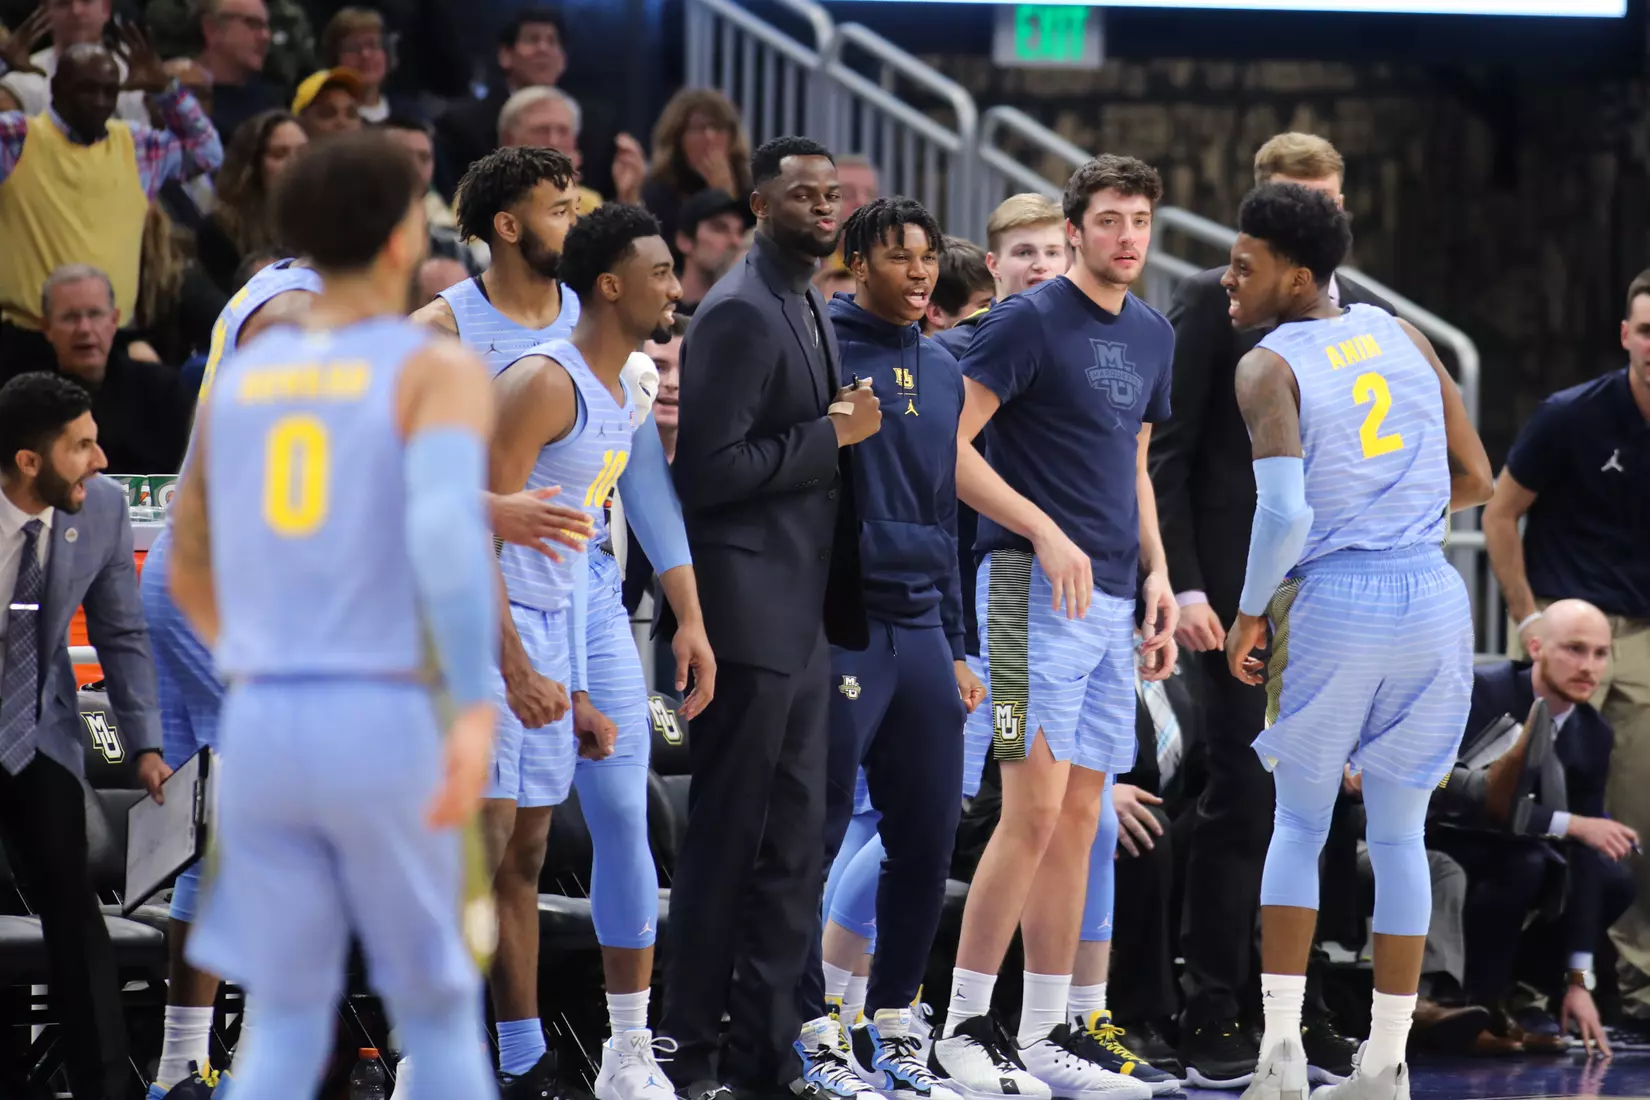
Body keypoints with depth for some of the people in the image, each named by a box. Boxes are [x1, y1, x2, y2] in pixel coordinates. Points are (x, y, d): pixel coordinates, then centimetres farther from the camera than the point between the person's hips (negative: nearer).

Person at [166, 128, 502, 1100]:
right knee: (438, 1013, 12)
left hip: (259, 726, 4)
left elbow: (187, 571, 24)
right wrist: (477, 709, -31)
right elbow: (447, 521, -24)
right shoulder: (440, 370, -4)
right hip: (383, 728, -4)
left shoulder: (241, 378, 15)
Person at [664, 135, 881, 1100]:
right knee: (729, 838, -3)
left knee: (794, 838, 11)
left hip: (805, 613, 9)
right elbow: (708, 469, -20)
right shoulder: (741, 313, -14)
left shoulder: (811, 309, 15)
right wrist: (831, 434, -17)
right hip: (750, 611, -9)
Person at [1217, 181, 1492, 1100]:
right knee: (1401, 833, 11)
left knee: (1300, 822, 13)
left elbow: (1284, 514, -20)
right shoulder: (1398, 333, 9)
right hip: (1433, 597, 4)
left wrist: (1250, 611, -5)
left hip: (1334, 602, -4)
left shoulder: (1270, 368, -7)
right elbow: (1476, 481, 11)